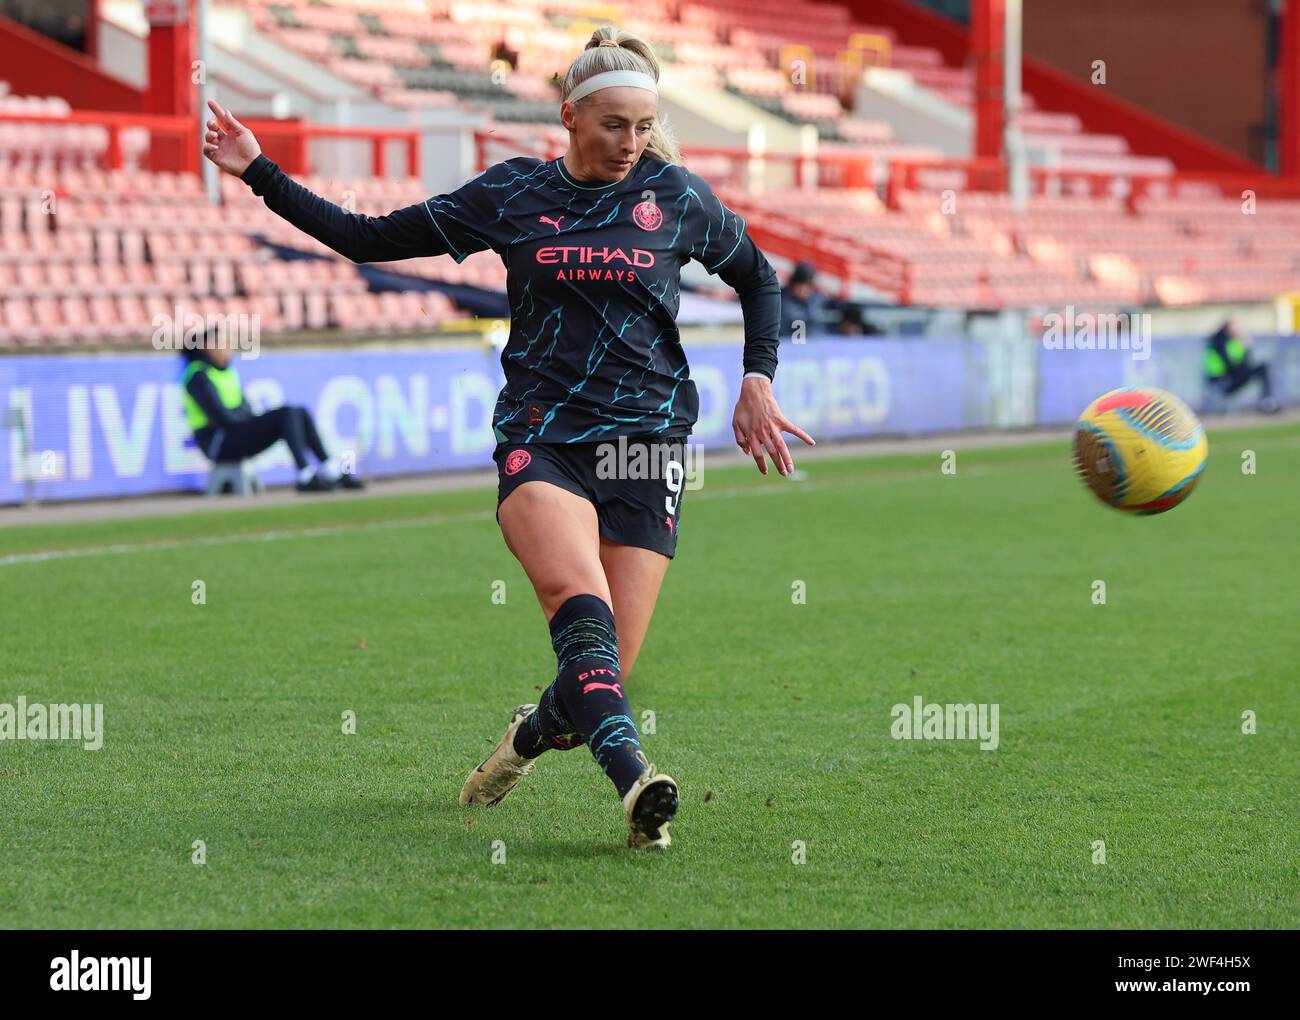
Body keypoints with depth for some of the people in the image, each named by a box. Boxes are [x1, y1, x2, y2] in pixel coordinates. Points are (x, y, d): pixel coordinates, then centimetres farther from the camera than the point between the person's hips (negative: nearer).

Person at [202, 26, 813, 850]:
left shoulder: (675, 194, 7)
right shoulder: (511, 193, 7)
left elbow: (758, 278, 23)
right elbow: (369, 239, 12)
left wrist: (758, 382, 12)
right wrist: (259, 173, 8)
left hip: (647, 437, 1)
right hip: (541, 433, -1)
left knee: (605, 670, -6)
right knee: (578, 596, -32)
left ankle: (537, 731, 28)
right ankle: (635, 780, -46)